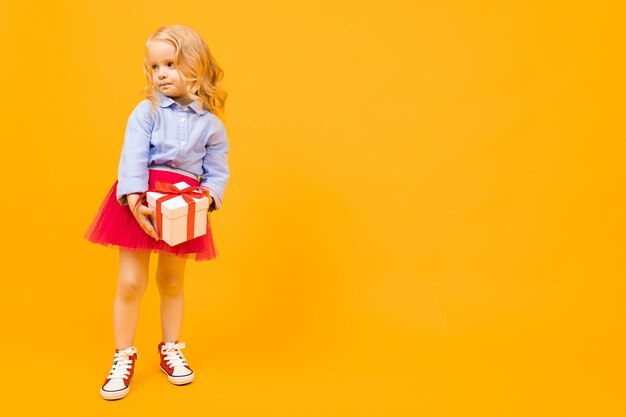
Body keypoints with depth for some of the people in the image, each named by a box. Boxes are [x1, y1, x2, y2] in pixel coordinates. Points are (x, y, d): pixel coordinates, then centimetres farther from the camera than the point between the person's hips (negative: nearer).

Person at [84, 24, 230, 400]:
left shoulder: (212, 124, 2)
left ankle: (171, 350, 34)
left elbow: (218, 172, 3)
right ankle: (124, 357, 21)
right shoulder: (147, 111, -2)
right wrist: (135, 199, -26)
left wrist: (207, 198, -17)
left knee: (172, 283, 16)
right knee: (131, 282, 2)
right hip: (140, 200, -1)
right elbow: (133, 157, -13)